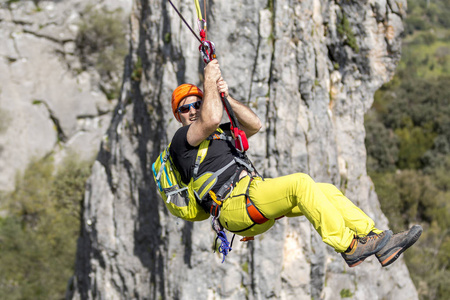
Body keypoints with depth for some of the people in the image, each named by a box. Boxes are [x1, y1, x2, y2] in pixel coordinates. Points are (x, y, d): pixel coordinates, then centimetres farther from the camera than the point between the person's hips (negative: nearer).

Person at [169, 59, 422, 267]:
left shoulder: (220, 133, 31)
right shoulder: (181, 139, 4)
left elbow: (254, 125, 23)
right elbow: (211, 119, -15)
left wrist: (225, 97, 14)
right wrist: (209, 81, -3)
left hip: (255, 194, 9)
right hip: (235, 204, -9)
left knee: (326, 191, -2)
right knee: (300, 183, -27)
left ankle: (376, 238, -7)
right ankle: (349, 247, -27)